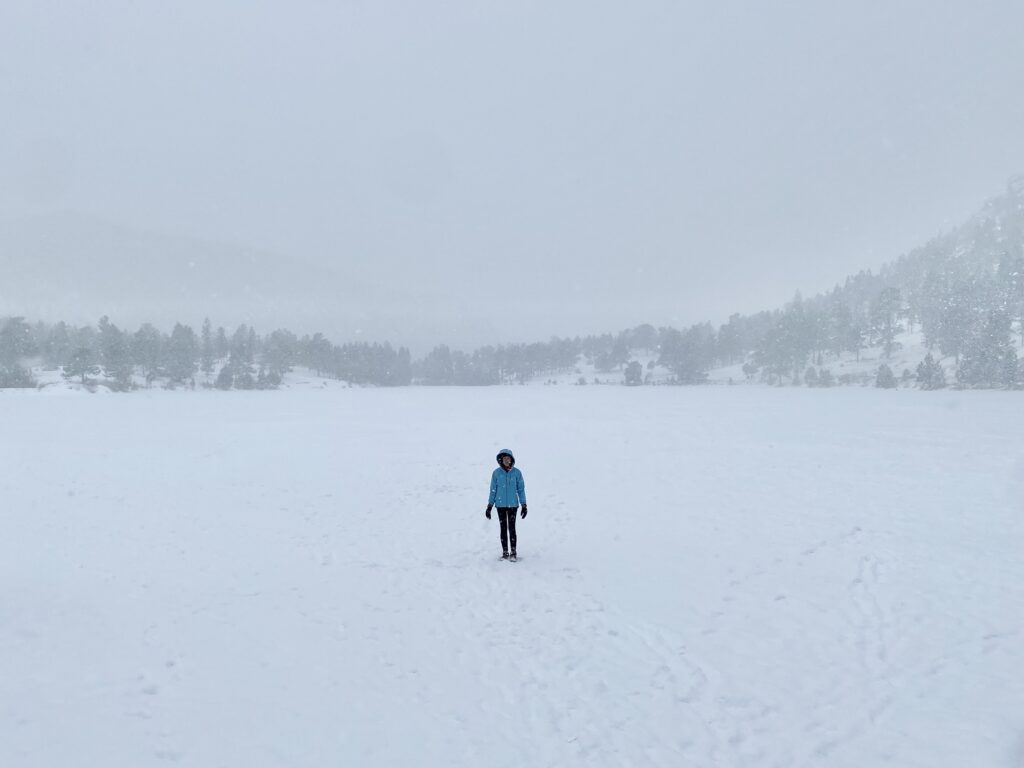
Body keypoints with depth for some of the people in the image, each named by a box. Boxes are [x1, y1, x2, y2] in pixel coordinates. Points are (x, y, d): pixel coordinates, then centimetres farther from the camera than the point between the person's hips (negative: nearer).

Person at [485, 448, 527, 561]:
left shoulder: (516, 473, -3)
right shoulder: (496, 473, -2)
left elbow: (521, 489, 3)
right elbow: (493, 490, 5)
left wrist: (524, 505, 1)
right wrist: (489, 506, 4)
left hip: (513, 505, -1)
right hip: (500, 505, 1)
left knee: (512, 528, -2)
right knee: (503, 528, 6)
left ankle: (513, 552, 6)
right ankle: (505, 552, 13)